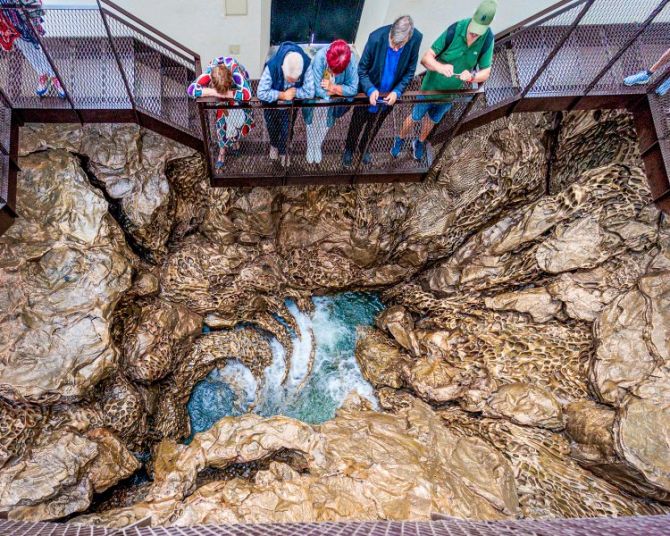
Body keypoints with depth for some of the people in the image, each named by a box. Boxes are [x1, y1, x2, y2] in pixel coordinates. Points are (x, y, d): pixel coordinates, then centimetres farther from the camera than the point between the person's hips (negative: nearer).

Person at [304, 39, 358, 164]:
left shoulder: (352, 61, -34)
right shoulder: (320, 57, -39)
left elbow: (353, 89, -29)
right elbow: (317, 90, -37)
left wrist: (332, 87, -34)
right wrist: (339, 90, -27)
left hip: (331, 101, 2)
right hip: (315, 98, -2)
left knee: (325, 124, 22)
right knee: (313, 122, 19)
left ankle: (318, 146, 50)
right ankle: (310, 147, 47)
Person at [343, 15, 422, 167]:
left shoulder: (416, 39, -25)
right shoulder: (376, 38, -32)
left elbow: (410, 71, -10)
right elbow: (362, 70, -18)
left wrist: (397, 91, -23)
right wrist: (370, 89, -33)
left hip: (390, 95, 3)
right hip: (370, 93, -2)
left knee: (375, 125, 26)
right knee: (357, 123, 21)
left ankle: (364, 147, 55)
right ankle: (349, 149, 49)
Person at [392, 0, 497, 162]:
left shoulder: (488, 39, -23)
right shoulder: (455, 30, -32)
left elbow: (486, 72, -17)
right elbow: (426, 58, -29)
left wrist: (472, 76, -40)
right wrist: (440, 67, -51)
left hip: (452, 91, 3)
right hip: (432, 86, -3)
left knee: (432, 119, 27)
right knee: (416, 117, 19)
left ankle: (420, 142, 55)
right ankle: (401, 140, 48)